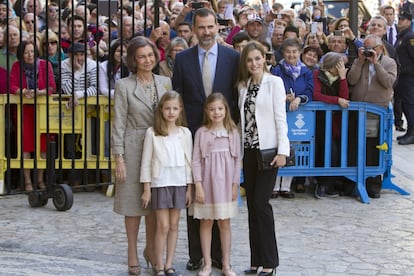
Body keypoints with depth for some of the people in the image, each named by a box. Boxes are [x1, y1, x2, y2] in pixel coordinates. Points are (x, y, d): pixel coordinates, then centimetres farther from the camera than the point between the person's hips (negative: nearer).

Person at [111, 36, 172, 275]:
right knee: (134, 202, 5)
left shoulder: (165, 82, 6)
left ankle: (151, 249, 27)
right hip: (134, 147, -3)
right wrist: (119, 157, -10)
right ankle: (133, 253, 18)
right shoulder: (124, 86, -4)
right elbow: (119, 124, -5)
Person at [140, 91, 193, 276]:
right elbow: (146, 162, -2)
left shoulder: (185, 133, 4)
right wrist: (146, 188, -4)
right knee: (163, 226, -3)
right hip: (160, 183, -3)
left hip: (179, 184, 3)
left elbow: (188, 162, 8)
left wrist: (189, 188, 5)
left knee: (174, 226, 8)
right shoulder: (152, 133, -3)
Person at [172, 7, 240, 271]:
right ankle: (196, 254, 16)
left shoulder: (233, 57, 2)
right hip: (192, 135, 1)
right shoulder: (182, 58, 4)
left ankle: (219, 254, 17)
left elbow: (238, 96, 2)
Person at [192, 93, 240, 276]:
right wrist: (198, 185, -9)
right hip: (207, 182, -1)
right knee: (206, 222, 5)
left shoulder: (233, 132, 3)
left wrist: (235, 185, 0)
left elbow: (237, 160, 4)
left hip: (225, 183, 1)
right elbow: (196, 160, -3)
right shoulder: (201, 132, -1)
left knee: (225, 223, 7)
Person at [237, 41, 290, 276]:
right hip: (249, 150, 6)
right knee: (252, 204, 6)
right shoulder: (243, 86, 12)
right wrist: (240, 149, 6)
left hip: (268, 149, -5)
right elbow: (243, 118, 11)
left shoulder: (274, 82, -3)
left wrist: (282, 150, -13)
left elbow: (280, 117, -8)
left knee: (261, 203, -7)